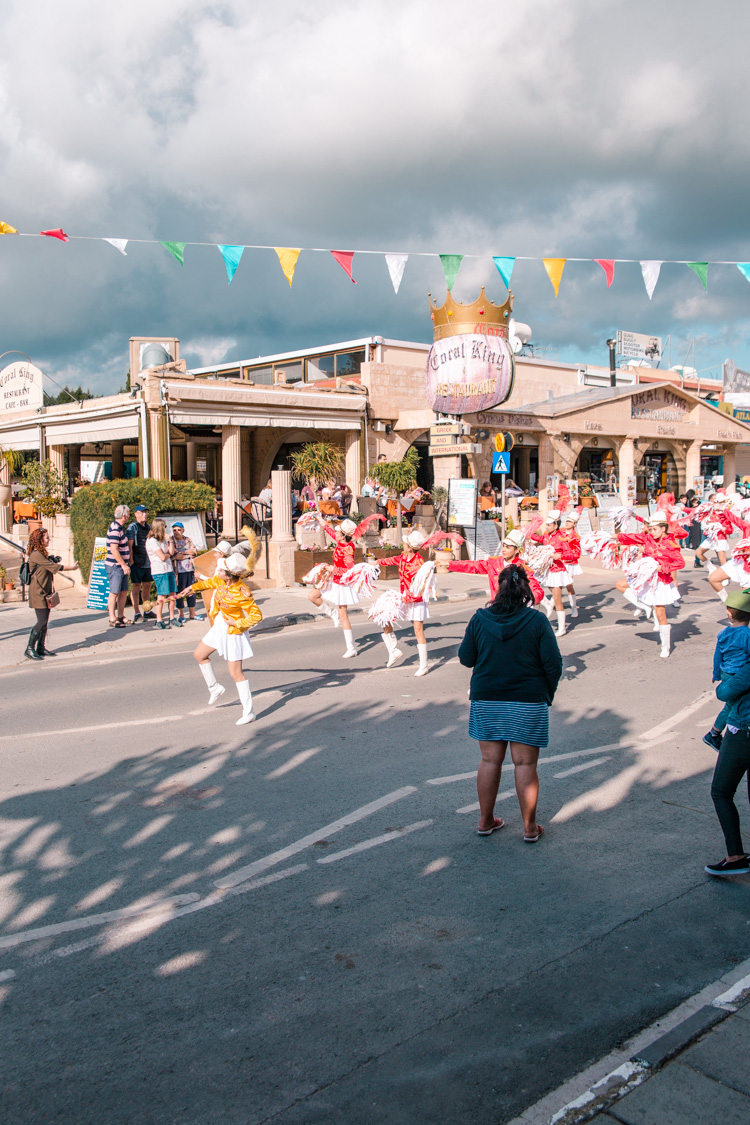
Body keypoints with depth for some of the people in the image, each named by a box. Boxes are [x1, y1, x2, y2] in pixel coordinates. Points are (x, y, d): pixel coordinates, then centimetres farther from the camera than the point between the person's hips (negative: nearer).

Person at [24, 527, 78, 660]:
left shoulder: (42, 553, 16)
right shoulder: (35, 555, -16)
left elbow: (50, 567, 20)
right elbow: (53, 567, -16)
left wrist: (53, 560, 2)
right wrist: (71, 567, -7)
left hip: (45, 592, 10)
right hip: (38, 593, -10)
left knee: (45, 621, 9)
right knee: (42, 621, -11)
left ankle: (41, 648, 15)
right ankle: (30, 649, -5)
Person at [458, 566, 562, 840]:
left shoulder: (480, 619, -5)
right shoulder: (537, 621, -9)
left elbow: (466, 658, 2)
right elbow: (554, 664, -8)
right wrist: (547, 694, 7)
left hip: (486, 701, 2)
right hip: (528, 703, -2)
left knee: (490, 761, 13)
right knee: (525, 765, 6)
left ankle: (486, 821, 24)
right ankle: (530, 827, 16)